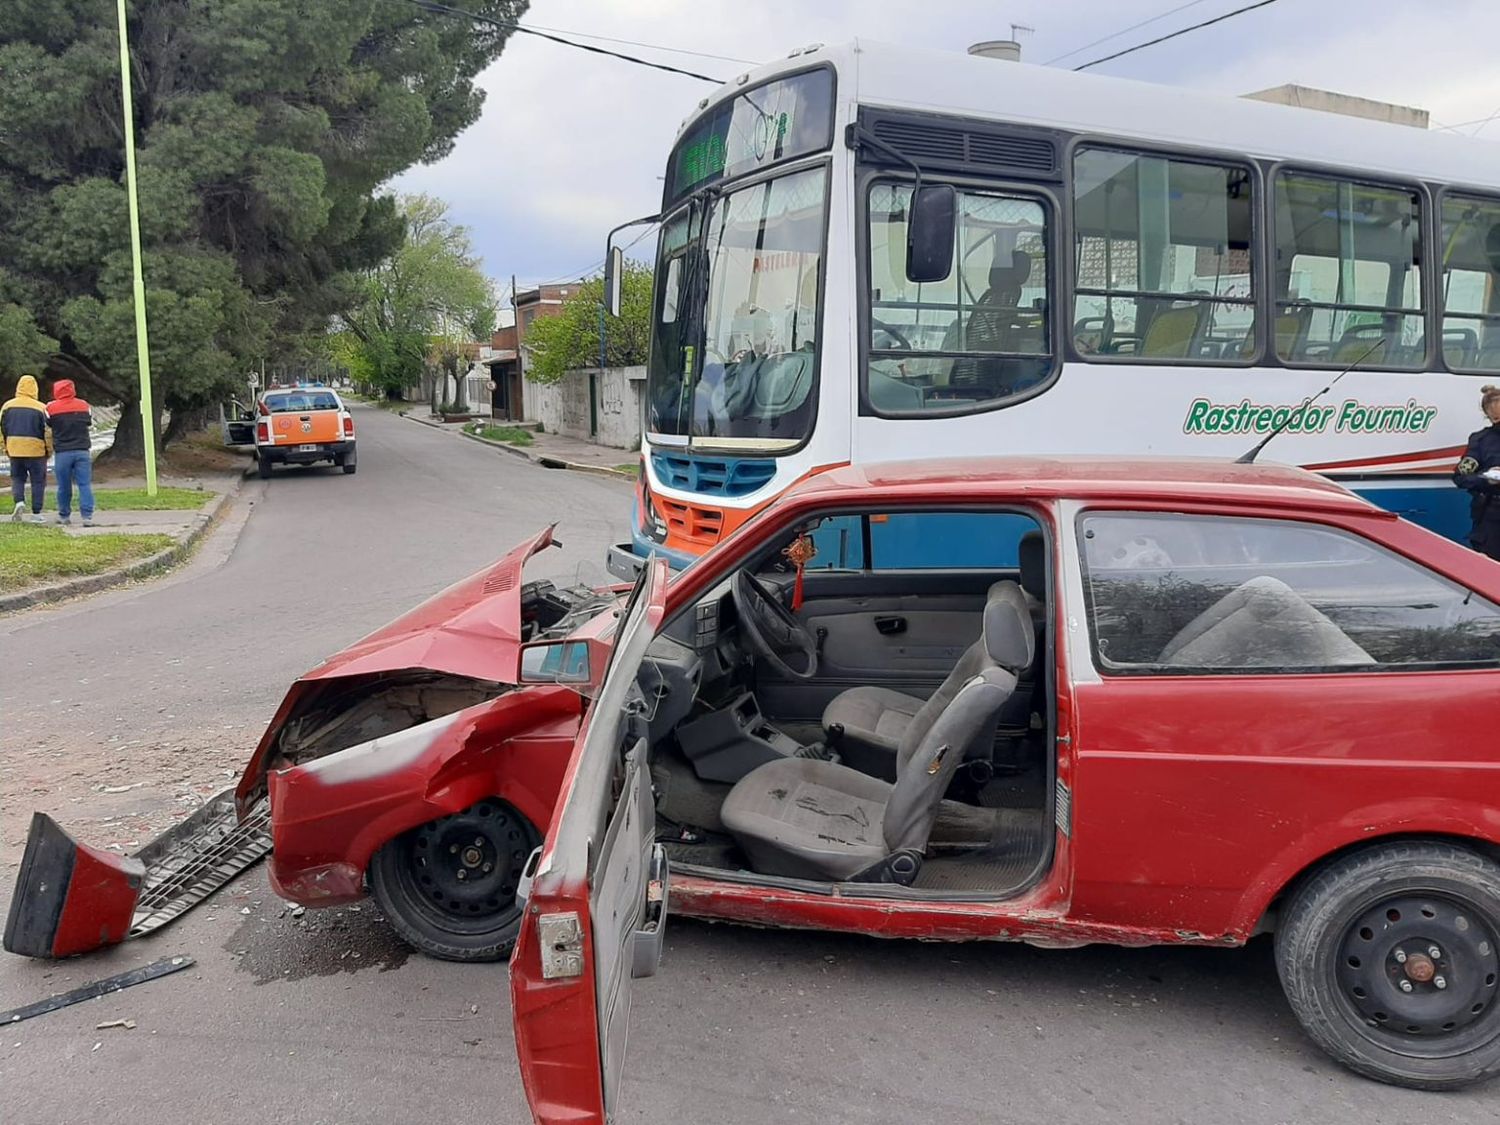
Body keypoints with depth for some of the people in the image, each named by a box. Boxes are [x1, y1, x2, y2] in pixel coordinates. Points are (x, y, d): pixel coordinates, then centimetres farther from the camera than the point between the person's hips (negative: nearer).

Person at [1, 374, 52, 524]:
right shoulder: (40, 408, -8)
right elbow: (48, 431, -6)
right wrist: (49, 449, 6)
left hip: (14, 450, 3)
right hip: (36, 450, -3)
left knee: (17, 478, 17)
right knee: (38, 481, 6)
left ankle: (19, 502, -7)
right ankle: (36, 513, 5)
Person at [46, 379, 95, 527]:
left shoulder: (51, 407, -4)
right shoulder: (83, 405, 2)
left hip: (62, 452, -1)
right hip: (82, 451, 1)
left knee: (64, 486, 9)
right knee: (85, 484, -2)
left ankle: (64, 516, 19)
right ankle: (87, 516, -10)